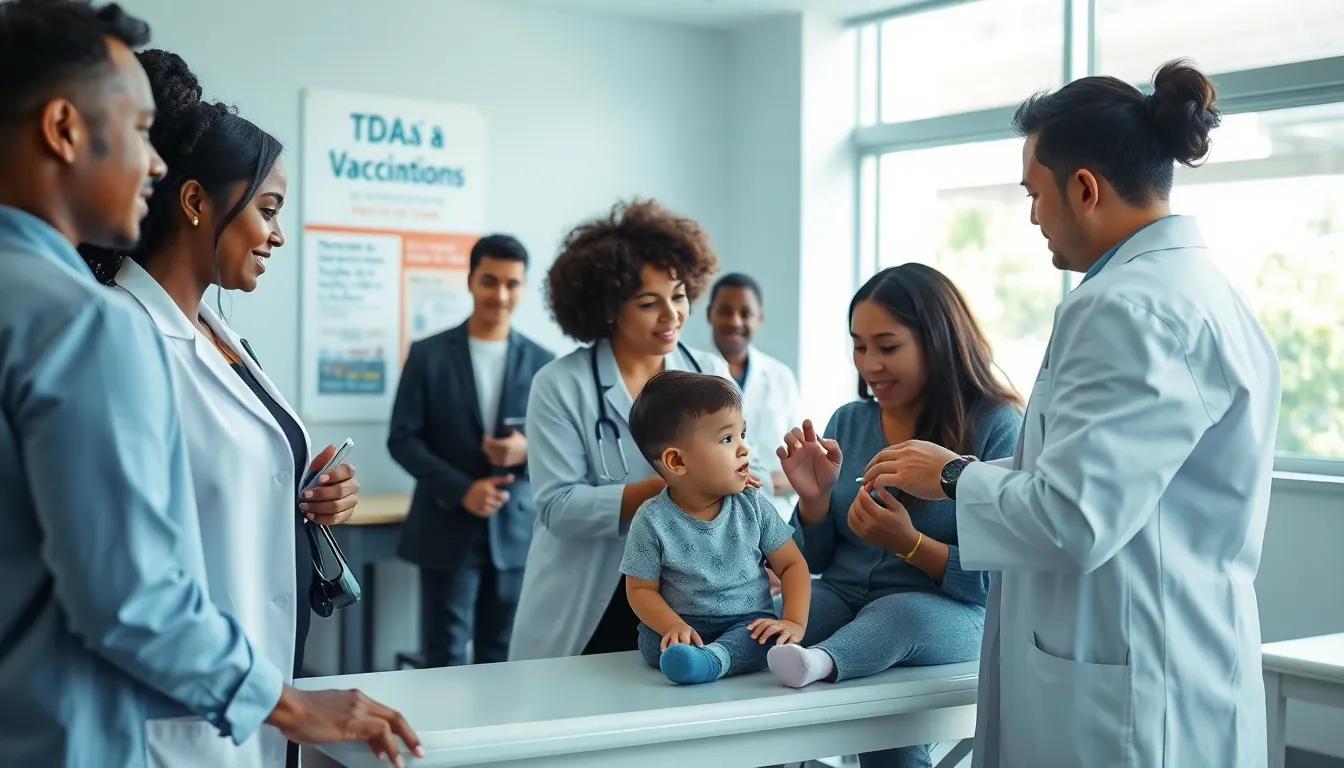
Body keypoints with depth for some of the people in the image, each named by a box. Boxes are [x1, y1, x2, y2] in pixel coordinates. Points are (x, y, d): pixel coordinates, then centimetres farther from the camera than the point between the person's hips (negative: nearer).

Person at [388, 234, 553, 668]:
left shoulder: (542, 364, 6)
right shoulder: (429, 355, 1)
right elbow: (402, 440, -2)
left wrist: (530, 450, -15)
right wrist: (461, 490, -14)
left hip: (515, 531, 2)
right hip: (447, 529, -2)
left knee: (503, 661, 8)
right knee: (445, 659, 1)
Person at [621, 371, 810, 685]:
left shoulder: (754, 507, 0)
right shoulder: (652, 520, -7)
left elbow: (792, 565, 4)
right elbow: (641, 589, -4)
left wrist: (795, 622, -13)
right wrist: (674, 626, -23)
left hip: (748, 624, 1)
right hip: (687, 627, 0)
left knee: (765, 636, -30)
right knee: (651, 639, -27)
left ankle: (711, 659, -50)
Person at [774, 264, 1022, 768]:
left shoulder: (996, 427, -6)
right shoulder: (848, 422, 9)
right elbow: (815, 560, 13)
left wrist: (909, 543, -21)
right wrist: (815, 497, -8)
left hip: (947, 612, -4)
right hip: (842, 601, 4)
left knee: (900, 616, -39)